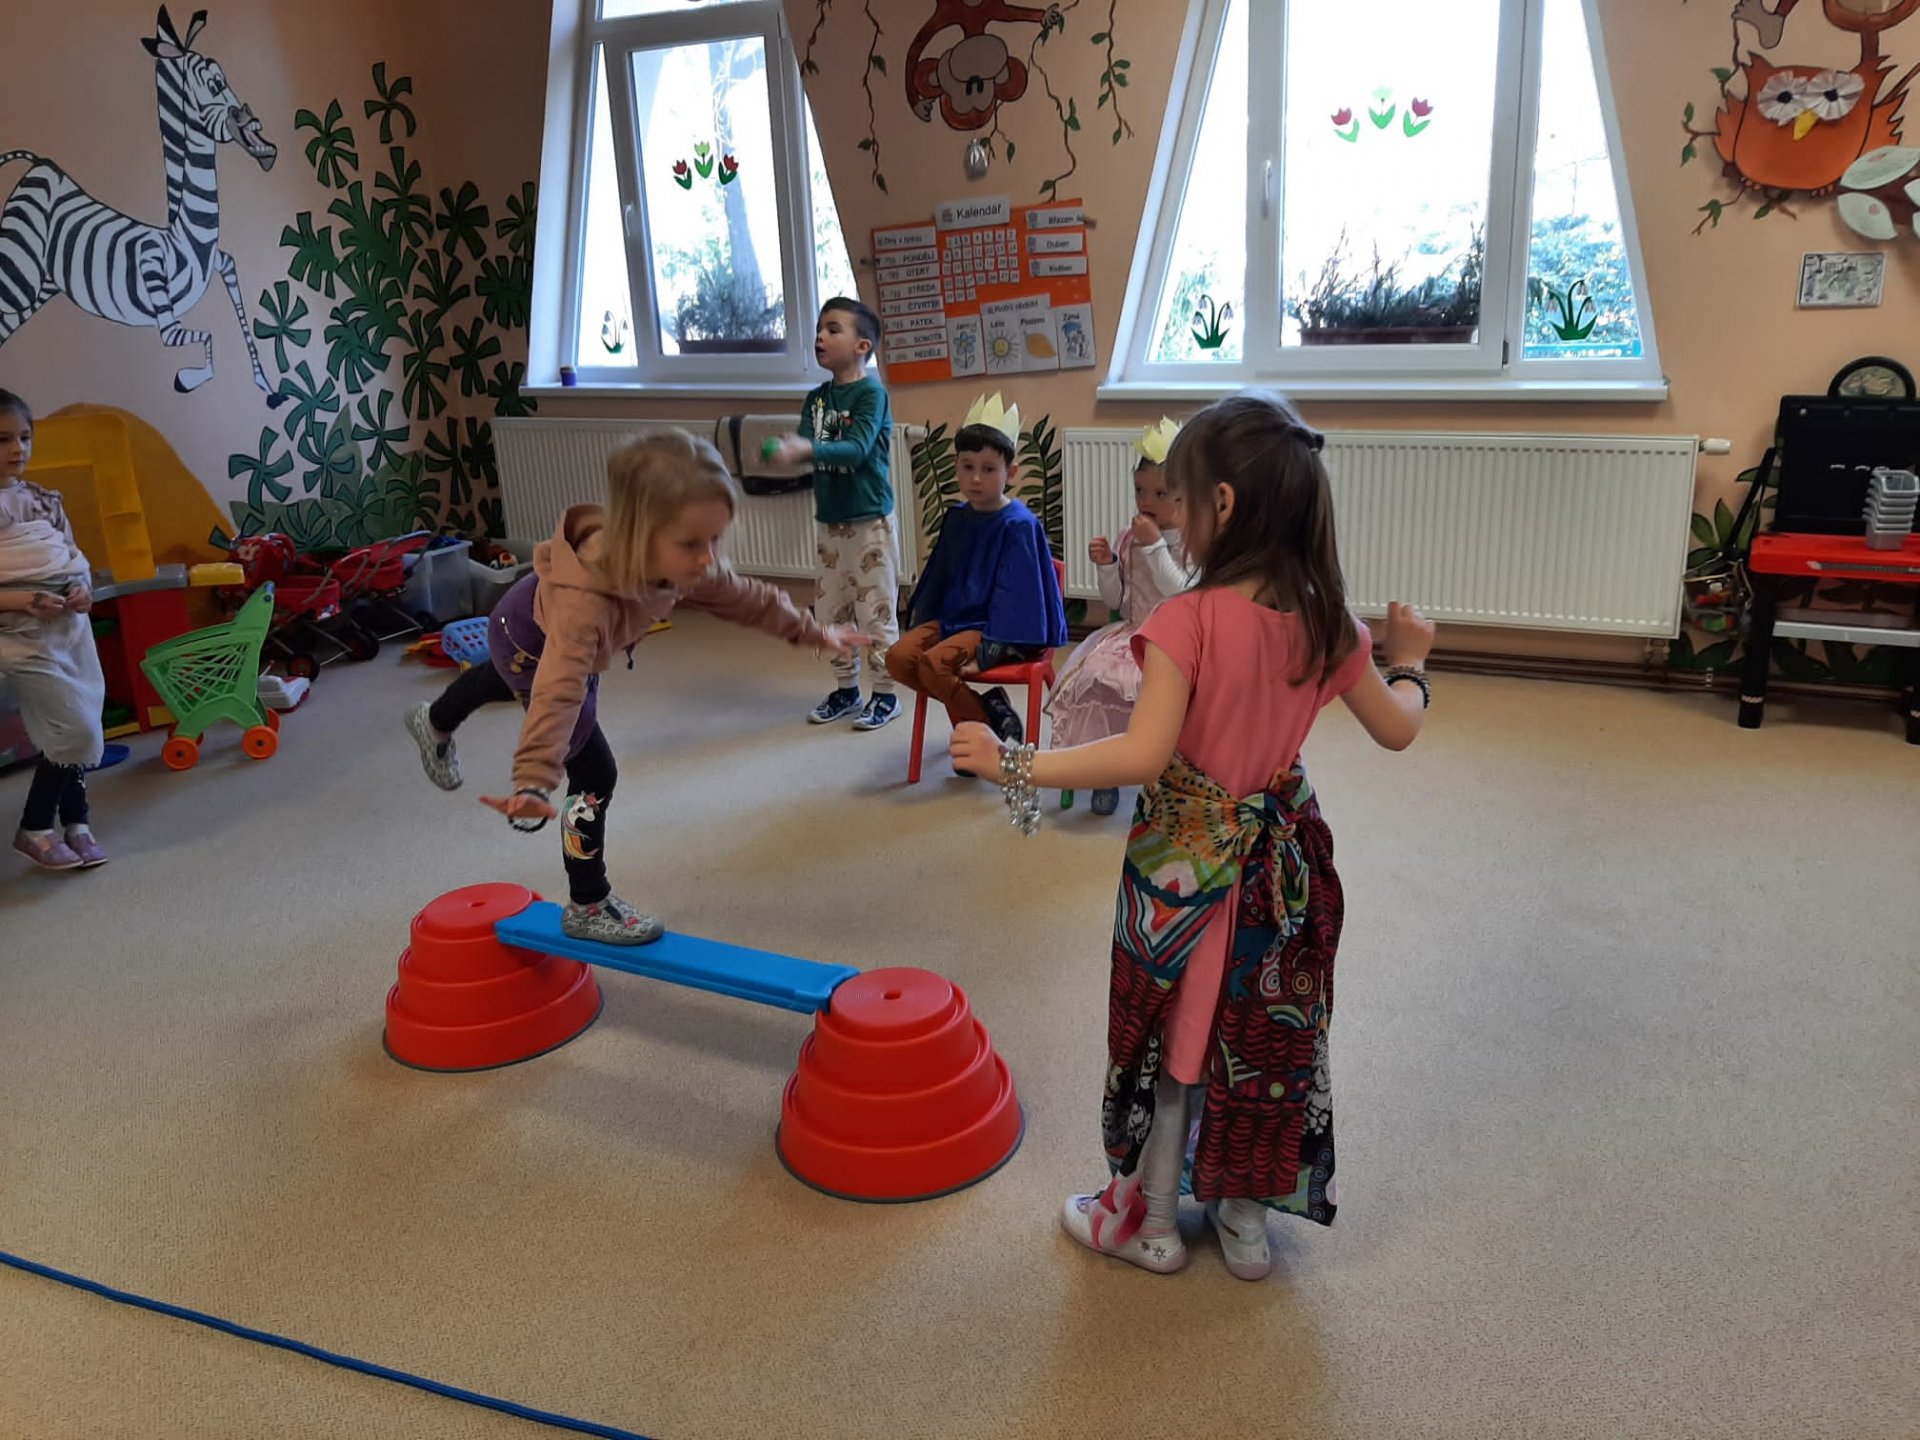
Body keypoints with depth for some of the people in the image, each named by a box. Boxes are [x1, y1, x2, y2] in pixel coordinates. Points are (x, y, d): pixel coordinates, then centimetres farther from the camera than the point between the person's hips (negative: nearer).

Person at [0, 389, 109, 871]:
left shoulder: (44, 500, 9)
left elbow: (74, 557, 16)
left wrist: (82, 589, -4)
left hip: (72, 626, 6)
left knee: (78, 730, 9)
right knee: (77, 731, -8)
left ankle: (74, 822, 24)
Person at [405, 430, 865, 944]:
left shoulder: (682, 564, -30)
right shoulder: (585, 599, -51)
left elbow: (744, 598, -12)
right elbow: (559, 691, -60)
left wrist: (814, 632, -2)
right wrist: (533, 782, -69)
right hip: (531, 643, -8)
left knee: (505, 680, 37)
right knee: (594, 775, -8)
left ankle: (435, 724, 70)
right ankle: (587, 907, 10)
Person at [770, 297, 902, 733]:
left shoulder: (871, 392, -11)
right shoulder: (816, 398, 8)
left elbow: (857, 449, -23)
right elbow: (806, 446, -3)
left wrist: (808, 449, -36)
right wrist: (785, 451, -26)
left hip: (869, 521, -7)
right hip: (829, 520, 7)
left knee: (877, 610, 0)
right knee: (830, 611, 12)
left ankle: (885, 694, 12)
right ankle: (846, 689, 26)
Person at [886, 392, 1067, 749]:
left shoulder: (1019, 525, -14)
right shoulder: (956, 518, 7)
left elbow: (1013, 593, -18)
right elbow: (938, 576, 18)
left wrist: (986, 653, -23)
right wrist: (920, 621, 16)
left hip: (996, 626, -8)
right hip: (952, 616, 8)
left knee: (933, 664, -29)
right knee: (898, 657, -12)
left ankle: (987, 725, -5)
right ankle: (987, 709, -2)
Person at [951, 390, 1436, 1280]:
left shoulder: (1189, 620, -24)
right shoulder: (1325, 620, -6)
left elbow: (1144, 754, -30)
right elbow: (1397, 729, 3)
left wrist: (1015, 764, -24)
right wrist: (1411, 663, 23)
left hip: (1188, 864, -5)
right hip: (1280, 862, 5)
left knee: (1168, 1039, 14)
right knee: (1262, 1038, 20)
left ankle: (1144, 1221, 33)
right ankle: (1245, 1222, 37)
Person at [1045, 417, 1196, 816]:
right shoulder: (1129, 539, 8)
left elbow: (1178, 592, -20)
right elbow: (1114, 599, 11)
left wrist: (1153, 544, -21)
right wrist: (1105, 564, -7)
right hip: (1131, 631, 4)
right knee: (1094, 675, -22)